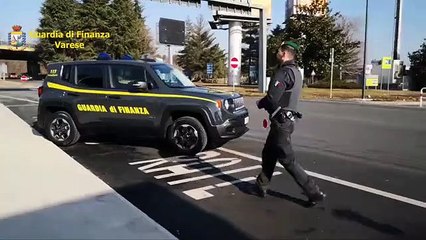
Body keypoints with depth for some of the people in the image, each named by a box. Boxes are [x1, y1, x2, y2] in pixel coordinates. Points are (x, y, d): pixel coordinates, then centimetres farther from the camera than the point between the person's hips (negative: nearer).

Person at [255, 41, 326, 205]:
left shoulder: (284, 72, -19)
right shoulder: (296, 72, 13)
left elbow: (272, 99, -25)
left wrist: (260, 103, -4)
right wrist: (265, 103, 4)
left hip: (281, 122, -10)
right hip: (286, 119, 10)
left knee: (287, 160, -2)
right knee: (268, 154, 18)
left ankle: (314, 192, 3)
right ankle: (261, 186, 29)